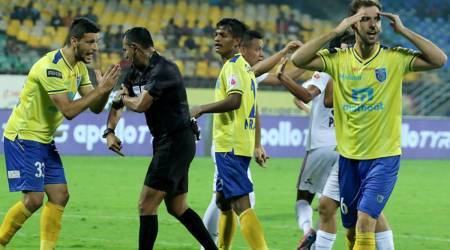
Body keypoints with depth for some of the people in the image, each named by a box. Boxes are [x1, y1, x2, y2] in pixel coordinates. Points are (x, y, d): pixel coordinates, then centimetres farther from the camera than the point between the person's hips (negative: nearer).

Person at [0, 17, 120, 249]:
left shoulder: (79, 66, 6)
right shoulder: (51, 67, -23)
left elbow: (95, 107, 5)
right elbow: (69, 110, -27)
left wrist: (105, 89, -15)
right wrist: (100, 89, -27)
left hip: (44, 141, 9)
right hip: (23, 138, -9)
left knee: (59, 196, 2)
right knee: (33, 199, -13)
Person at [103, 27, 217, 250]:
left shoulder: (163, 70, -19)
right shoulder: (136, 72, 10)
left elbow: (140, 105, -26)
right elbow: (119, 101, 18)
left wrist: (122, 98, -5)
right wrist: (110, 131, 2)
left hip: (176, 143, -10)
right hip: (166, 142, 10)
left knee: (146, 206, -8)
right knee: (177, 208, 13)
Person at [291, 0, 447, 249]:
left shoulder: (394, 58, -6)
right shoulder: (339, 59, -1)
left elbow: (439, 59, -15)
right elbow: (298, 59, -13)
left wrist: (403, 30, -15)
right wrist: (335, 32, -16)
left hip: (384, 157, -3)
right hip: (349, 157, 3)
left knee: (365, 221, -18)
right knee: (351, 226, 12)